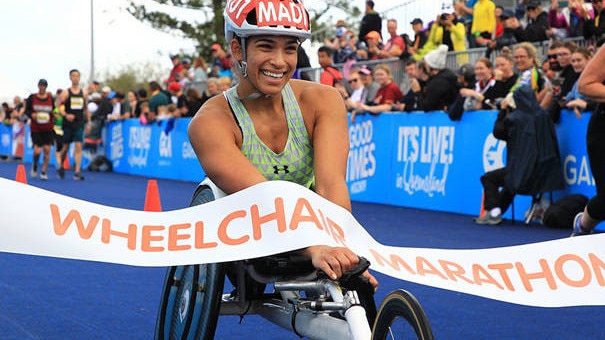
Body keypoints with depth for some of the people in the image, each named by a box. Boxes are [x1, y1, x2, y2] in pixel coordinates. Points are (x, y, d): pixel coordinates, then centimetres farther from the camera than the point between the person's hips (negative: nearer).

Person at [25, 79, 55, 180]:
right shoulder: (32, 98, 0)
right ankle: (34, 165, 21)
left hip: (48, 129, 2)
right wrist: (32, 115, -15)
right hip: (35, 129, -2)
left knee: (47, 149, -5)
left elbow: (54, 110, 12)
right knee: (37, 151, -12)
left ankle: (44, 172, 9)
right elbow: (27, 110, 4)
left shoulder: (51, 98, 4)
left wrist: (53, 114, -9)